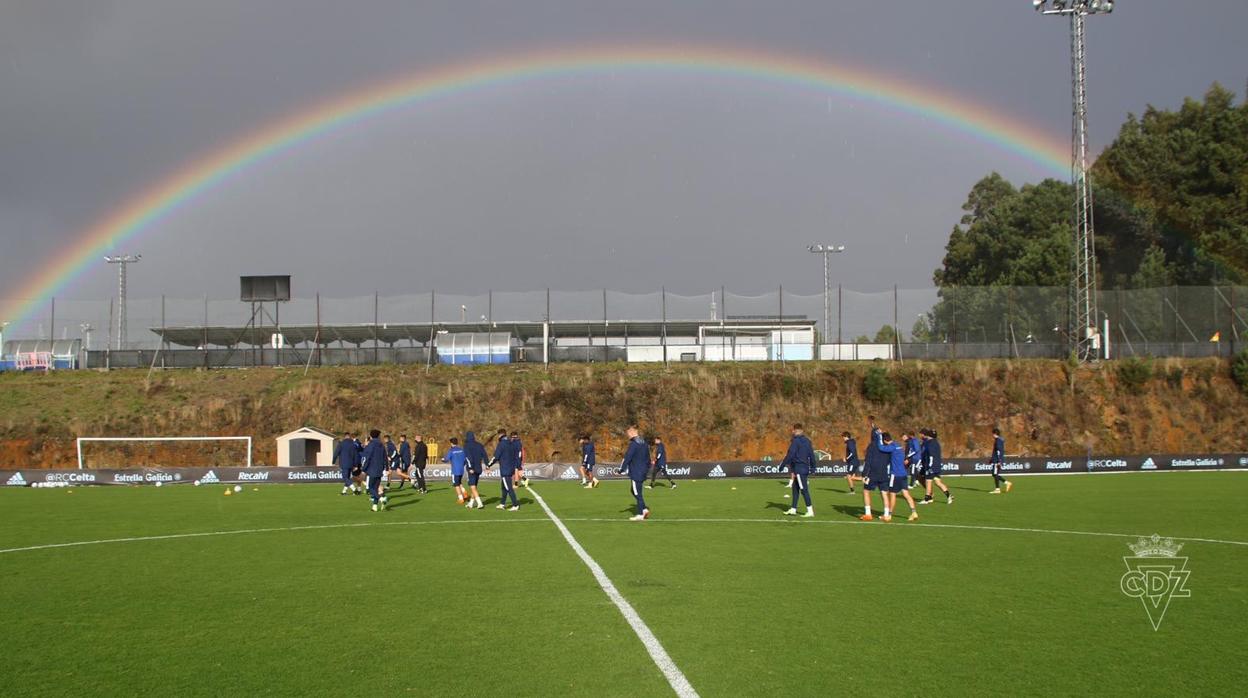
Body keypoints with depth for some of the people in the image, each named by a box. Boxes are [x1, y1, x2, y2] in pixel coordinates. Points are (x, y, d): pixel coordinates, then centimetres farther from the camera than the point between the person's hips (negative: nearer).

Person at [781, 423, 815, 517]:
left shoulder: (795, 441, -12)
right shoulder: (807, 441, 12)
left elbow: (790, 455, -16)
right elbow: (811, 454, 14)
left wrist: (783, 464, -9)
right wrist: (813, 466, 20)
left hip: (798, 468, -9)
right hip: (805, 468, 9)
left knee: (804, 489, -8)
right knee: (795, 489, 15)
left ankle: (810, 511, -10)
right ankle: (793, 509, 18)